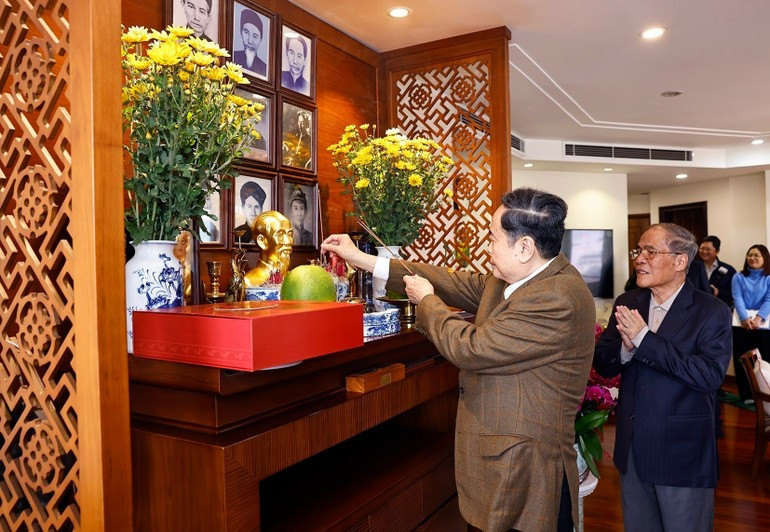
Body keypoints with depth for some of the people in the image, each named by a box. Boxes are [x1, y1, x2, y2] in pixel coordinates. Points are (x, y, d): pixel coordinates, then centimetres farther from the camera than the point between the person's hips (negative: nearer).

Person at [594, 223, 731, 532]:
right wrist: (625, 347, -21)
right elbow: (602, 366, 1)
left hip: (682, 453, -4)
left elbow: (711, 375, -23)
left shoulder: (712, 312, -11)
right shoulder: (627, 304, 2)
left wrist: (644, 339, -26)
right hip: (631, 450, 5)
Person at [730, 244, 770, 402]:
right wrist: (745, 318, -17)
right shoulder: (738, 277, 11)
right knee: (741, 360, -1)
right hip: (741, 322, 1)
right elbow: (737, 299, -1)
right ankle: (747, 395, 6)